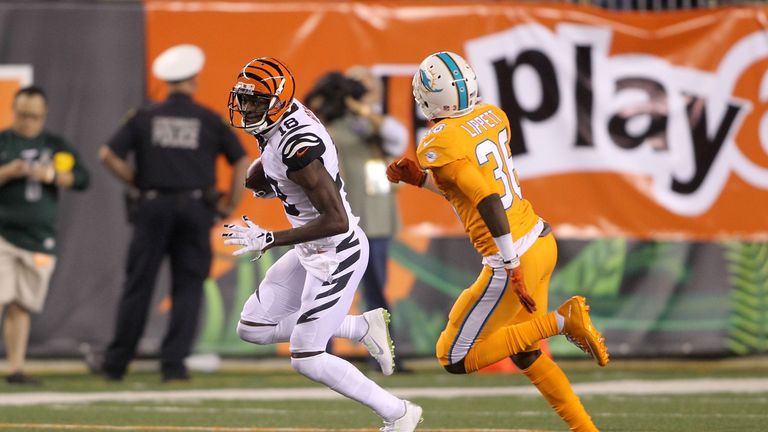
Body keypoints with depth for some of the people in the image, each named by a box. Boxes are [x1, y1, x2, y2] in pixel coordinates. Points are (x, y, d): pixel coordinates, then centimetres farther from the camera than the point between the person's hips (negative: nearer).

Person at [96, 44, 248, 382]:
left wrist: (135, 181, 10)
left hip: (154, 206, 1)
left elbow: (108, 155, -2)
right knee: (188, 287, 4)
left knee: (138, 284, 4)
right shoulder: (209, 120, 4)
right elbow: (242, 162, 2)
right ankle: (174, 362, -4)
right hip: (195, 208, -1)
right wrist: (229, 205, 8)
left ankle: (116, 363, 7)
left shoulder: (145, 117, 5)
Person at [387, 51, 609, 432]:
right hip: (541, 240, 9)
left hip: (514, 255, -9)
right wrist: (419, 178, 14)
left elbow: (489, 202, -25)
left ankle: (561, 321, -6)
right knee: (525, 354, 23)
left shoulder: (439, 146, -18)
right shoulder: (492, 117, 7)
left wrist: (513, 268, -23)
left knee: (455, 360, 3)